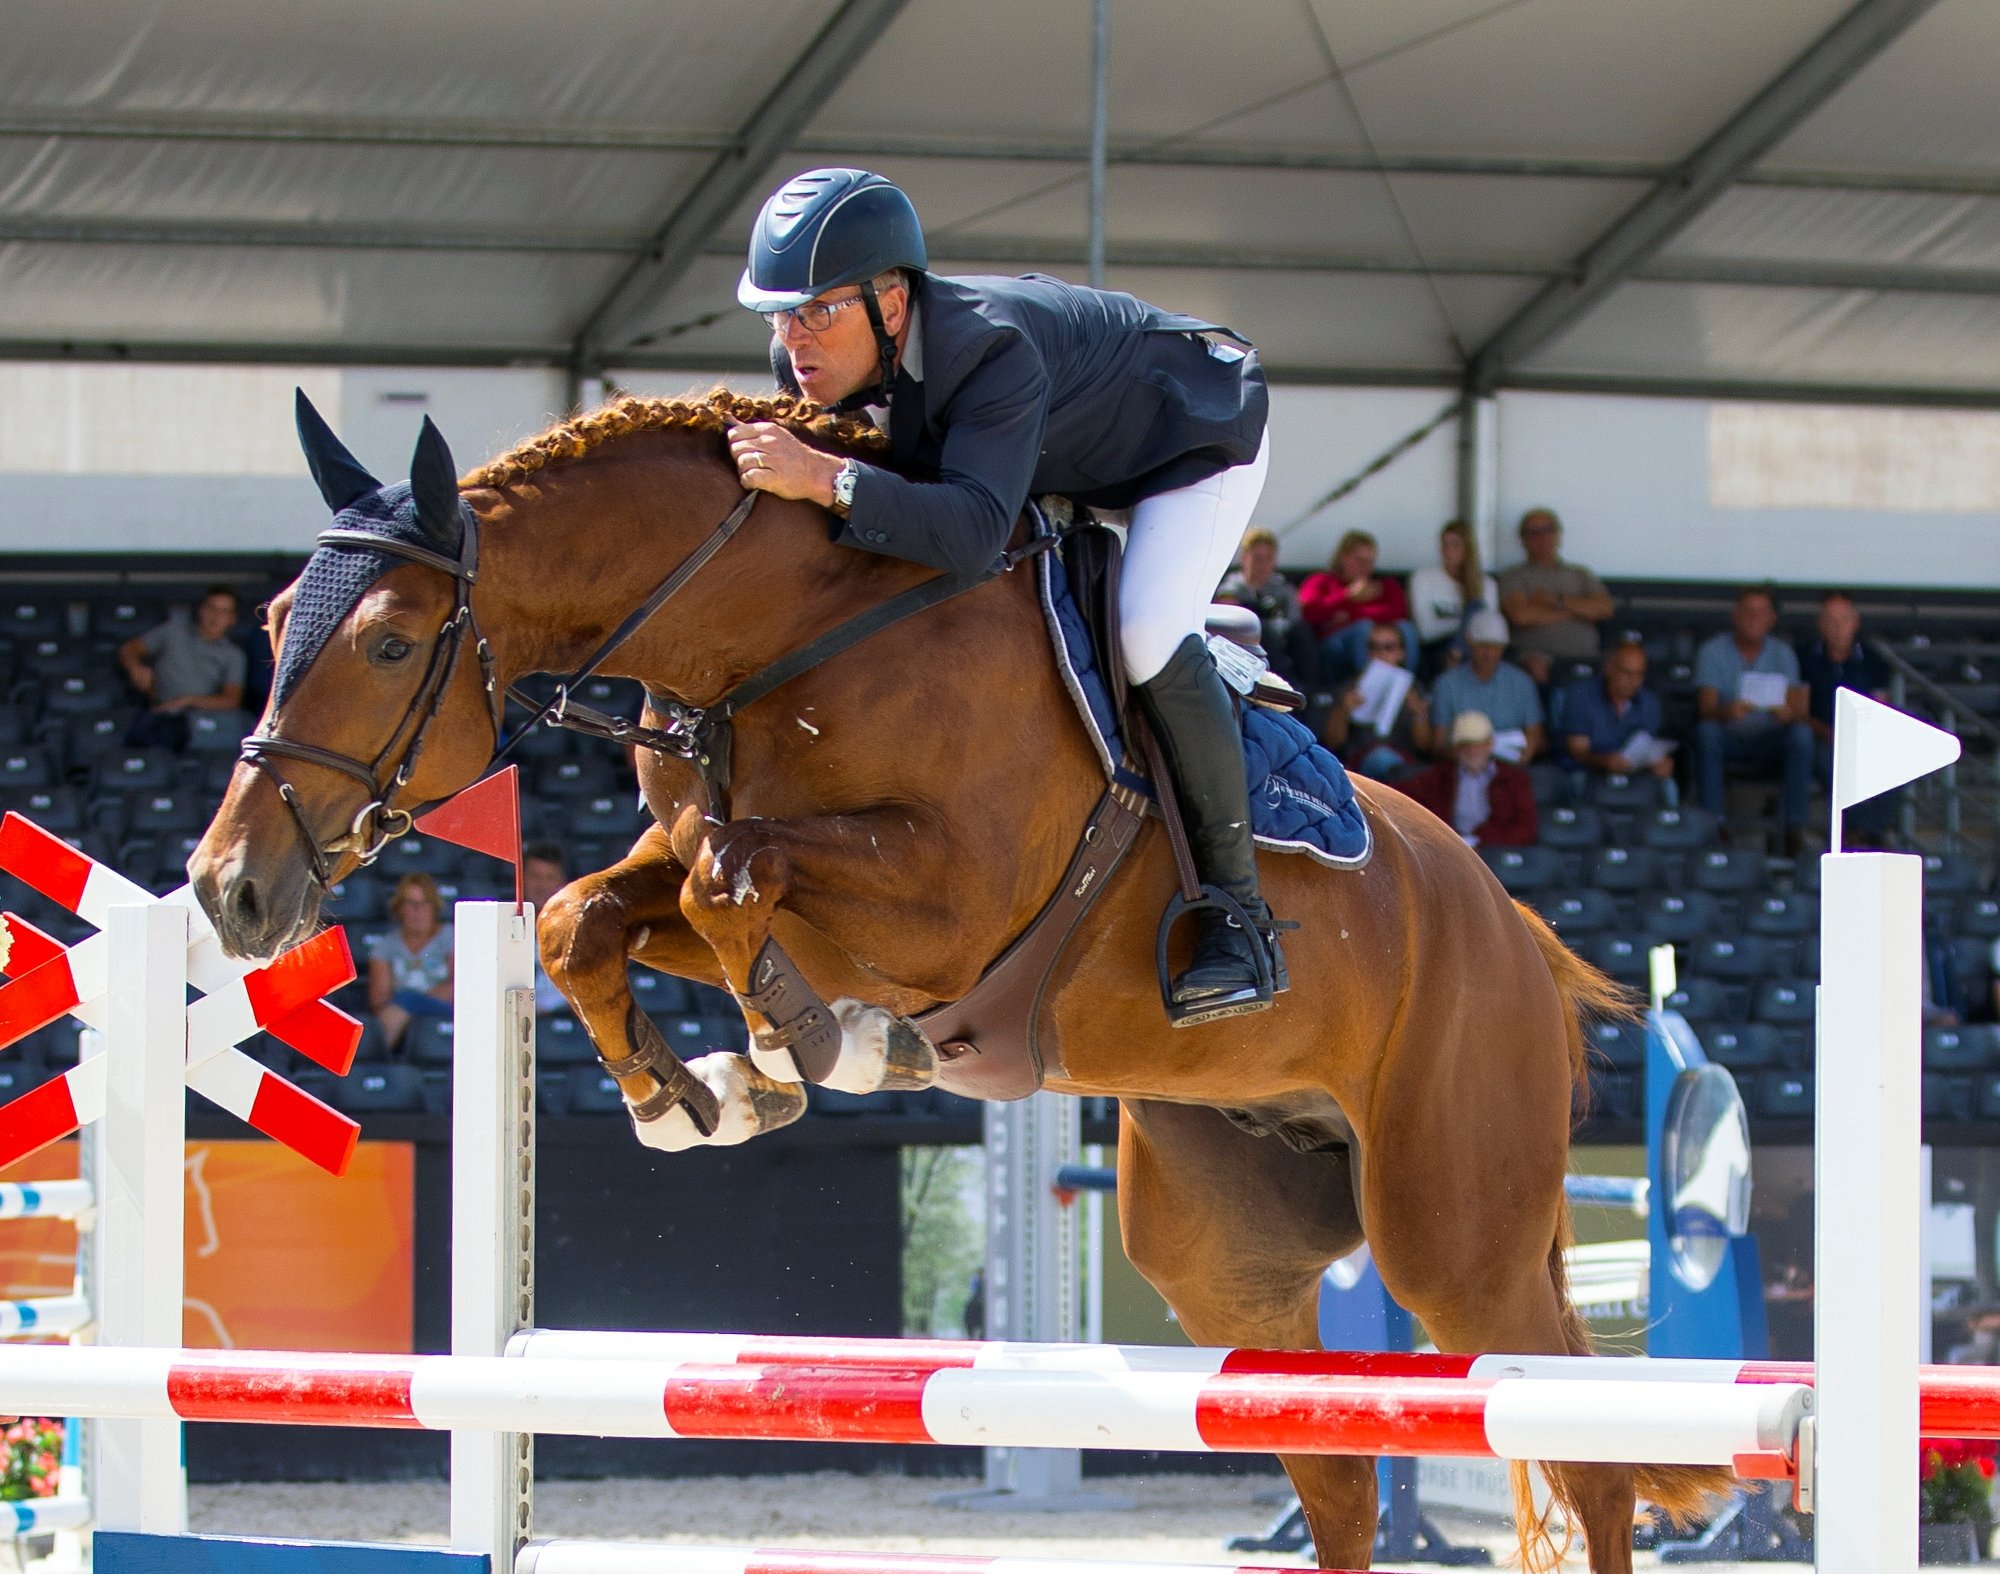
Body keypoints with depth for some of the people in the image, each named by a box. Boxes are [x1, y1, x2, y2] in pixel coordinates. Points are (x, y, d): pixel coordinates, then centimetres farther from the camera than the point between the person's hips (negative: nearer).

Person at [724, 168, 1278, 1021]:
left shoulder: (992, 353, -45)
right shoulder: (808, 364, -22)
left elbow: (975, 529, -57)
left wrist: (824, 479, -62)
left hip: (1199, 428, -8)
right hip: (1063, 462, 8)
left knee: (1147, 636, -29)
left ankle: (1238, 910, -17)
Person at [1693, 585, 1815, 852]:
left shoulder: (1782, 654, 3)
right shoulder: (1713, 650, -3)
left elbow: (1797, 707, -9)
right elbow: (1705, 707, -16)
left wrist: (1788, 713, -36)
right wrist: (1727, 712, -41)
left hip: (1768, 743, 1)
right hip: (1727, 739, -1)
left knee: (1802, 735, -29)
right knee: (1706, 731, -34)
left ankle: (1794, 827, -31)